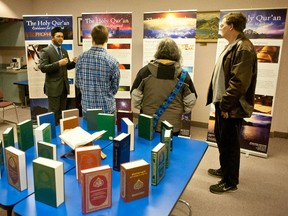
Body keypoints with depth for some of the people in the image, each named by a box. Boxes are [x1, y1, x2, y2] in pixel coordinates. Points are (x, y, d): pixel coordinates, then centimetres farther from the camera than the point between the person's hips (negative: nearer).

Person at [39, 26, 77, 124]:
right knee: (54, 112, 1)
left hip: (64, 86, 7)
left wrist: (73, 62, -5)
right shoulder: (45, 51, -7)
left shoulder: (64, 51, 14)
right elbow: (42, 68, -16)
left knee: (62, 111, 15)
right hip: (53, 87, -6)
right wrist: (58, 63, -25)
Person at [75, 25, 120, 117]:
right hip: (107, 108, -3)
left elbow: (78, 83, 4)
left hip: (87, 108, 3)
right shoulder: (112, 61, -15)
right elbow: (114, 88, -4)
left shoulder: (81, 58, -6)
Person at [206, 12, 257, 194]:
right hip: (223, 103, 10)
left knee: (229, 143, 1)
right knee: (221, 138, 20)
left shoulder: (244, 48, -17)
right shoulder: (233, 46, 15)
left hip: (232, 107, -10)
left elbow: (240, 82, -25)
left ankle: (230, 182, 17)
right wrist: (220, 102, 15)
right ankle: (225, 169, 39)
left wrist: (226, 104, -21)